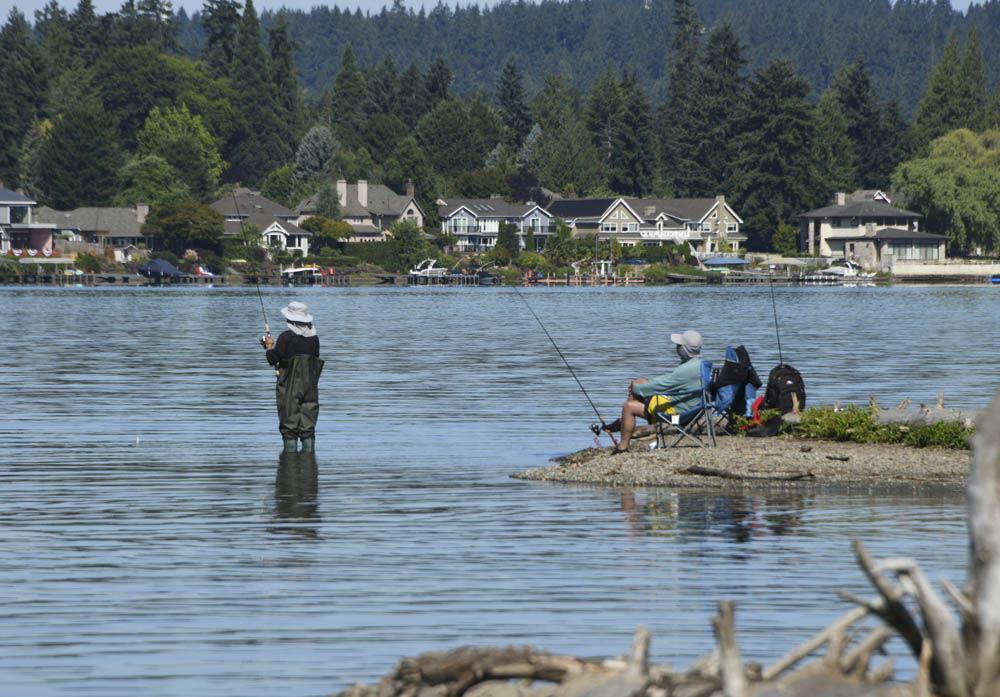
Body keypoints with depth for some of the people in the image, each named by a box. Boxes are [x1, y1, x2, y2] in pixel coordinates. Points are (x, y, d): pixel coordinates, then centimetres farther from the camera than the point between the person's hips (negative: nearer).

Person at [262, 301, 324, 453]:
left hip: (289, 386, -5)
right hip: (310, 385, 5)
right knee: (308, 425, 7)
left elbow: (273, 359, -11)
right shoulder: (314, 338, 4)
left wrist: (269, 346, 9)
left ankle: (290, 452, -3)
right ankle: (309, 452, 4)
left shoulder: (286, 337, -12)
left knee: (289, 425, 0)